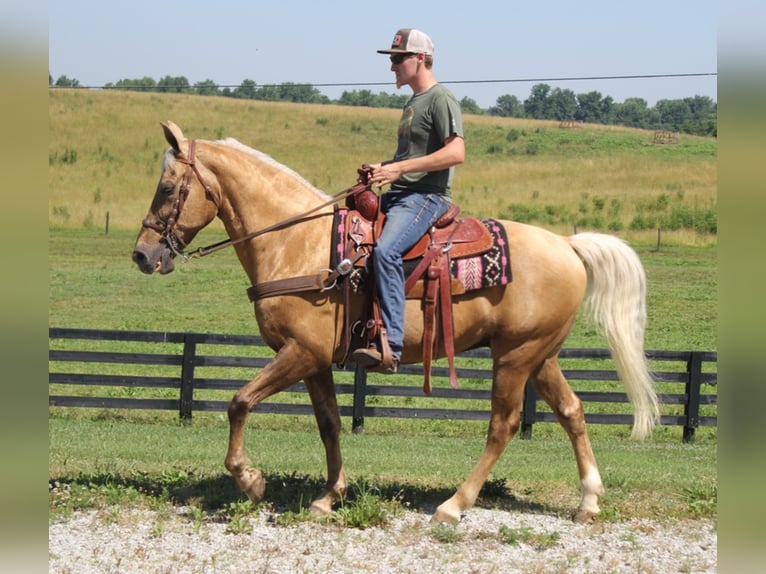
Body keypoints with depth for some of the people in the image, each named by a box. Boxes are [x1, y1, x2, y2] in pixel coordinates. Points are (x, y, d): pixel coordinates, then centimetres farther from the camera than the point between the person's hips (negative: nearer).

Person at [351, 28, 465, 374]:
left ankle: (391, 347, -40)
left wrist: (399, 168, -21)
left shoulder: (440, 100, -7)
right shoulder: (414, 103, 22)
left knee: (385, 250, -33)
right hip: (400, 194, 11)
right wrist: (382, 169, 13)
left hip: (426, 196, -11)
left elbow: (456, 153, -20)